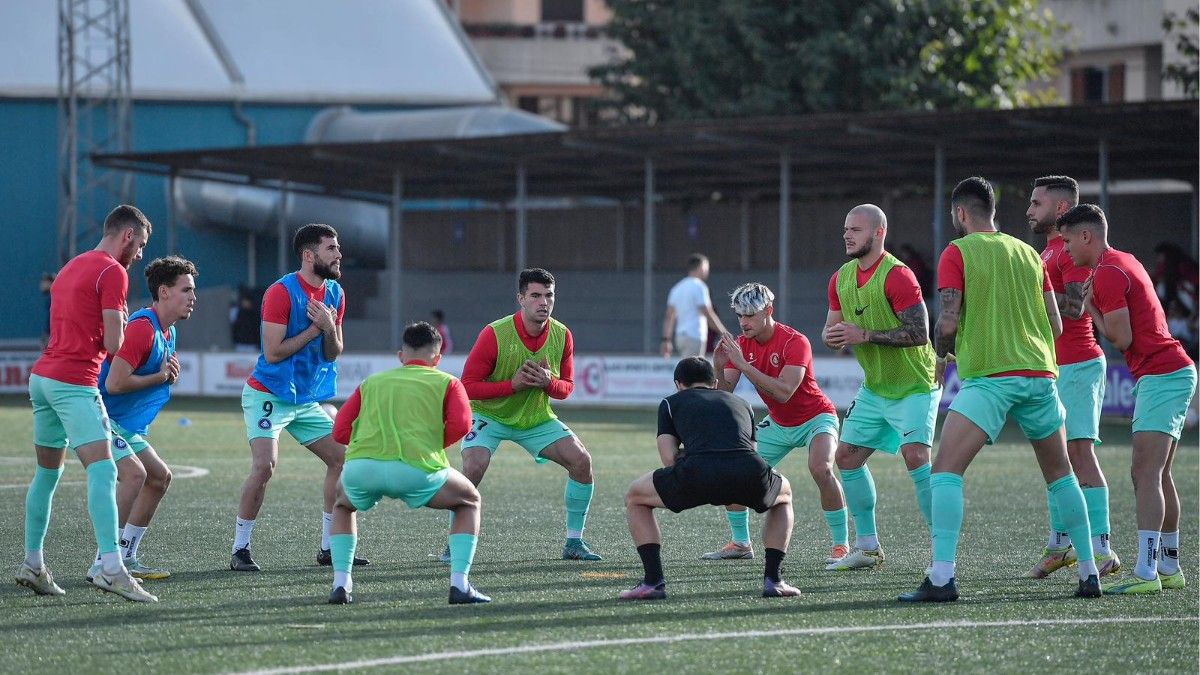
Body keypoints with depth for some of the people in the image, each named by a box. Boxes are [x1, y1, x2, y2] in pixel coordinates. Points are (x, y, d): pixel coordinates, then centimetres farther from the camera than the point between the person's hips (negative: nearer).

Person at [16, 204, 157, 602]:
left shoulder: (73, 267, 21)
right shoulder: (113, 272, -7)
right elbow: (113, 344, -12)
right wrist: (119, 329, 10)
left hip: (42, 376, 9)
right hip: (75, 382, -9)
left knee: (47, 473, 17)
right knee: (102, 470, -16)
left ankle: (33, 565, 21)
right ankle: (111, 568, -27)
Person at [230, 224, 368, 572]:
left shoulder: (335, 294, 5)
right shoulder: (281, 293, -17)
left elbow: (333, 353, 7)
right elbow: (273, 352, -20)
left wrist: (330, 329, -14)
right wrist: (315, 328, -18)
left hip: (308, 400, 8)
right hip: (268, 396, -8)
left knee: (342, 458, 4)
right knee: (265, 465, -22)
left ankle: (328, 548, 12)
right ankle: (240, 551, -13)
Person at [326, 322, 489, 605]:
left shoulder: (372, 382, 26)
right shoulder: (446, 382, 19)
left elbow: (340, 432, 19)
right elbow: (460, 424, 0)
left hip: (360, 467, 3)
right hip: (415, 469, -3)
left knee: (342, 504, 38)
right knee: (470, 501, 25)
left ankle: (340, 584, 22)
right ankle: (459, 584, 9)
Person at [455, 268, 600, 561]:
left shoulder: (562, 336, -9)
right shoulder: (494, 334, -23)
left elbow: (566, 388, 2)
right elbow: (468, 385, -20)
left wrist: (549, 382, -21)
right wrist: (512, 385, -30)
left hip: (537, 418, 4)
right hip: (490, 415, -4)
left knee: (581, 461, -10)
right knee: (473, 468, -27)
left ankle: (574, 543, 4)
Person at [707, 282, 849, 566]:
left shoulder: (795, 342, -25)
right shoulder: (741, 344, -7)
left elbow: (783, 392, -38)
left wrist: (742, 364, -41)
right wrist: (719, 369, -32)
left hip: (815, 417, -7)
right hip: (778, 425, 7)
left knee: (820, 469, -32)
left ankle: (841, 545, -23)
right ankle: (740, 543, 15)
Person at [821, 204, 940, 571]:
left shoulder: (897, 276, -20)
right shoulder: (841, 279, 5)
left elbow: (919, 333, -25)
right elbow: (832, 329, 13)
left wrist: (865, 335, -27)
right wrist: (833, 337, -12)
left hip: (913, 387, -9)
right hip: (874, 387, 9)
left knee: (916, 456, -22)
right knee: (847, 457, 8)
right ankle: (867, 547, 19)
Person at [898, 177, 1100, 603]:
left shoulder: (958, 252, 0)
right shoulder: (1028, 253, 15)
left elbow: (949, 320, -8)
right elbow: (1055, 325, 14)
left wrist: (941, 355, 12)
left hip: (988, 376, -5)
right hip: (1040, 374, 5)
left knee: (946, 471, -6)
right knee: (1060, 474, 17)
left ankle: (941, 578, -20)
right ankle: (1089, 573, 17)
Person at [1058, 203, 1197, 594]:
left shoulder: (1107, 273, -13)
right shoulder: (1123, 263, 18)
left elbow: (1121, 339, -16)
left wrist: (1092, 310, -1)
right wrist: (1094, 308, 10)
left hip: (1160, 377, -11)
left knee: (1145, 474, -15)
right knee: (1158, 476, 14)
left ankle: (1145, 573, -22)